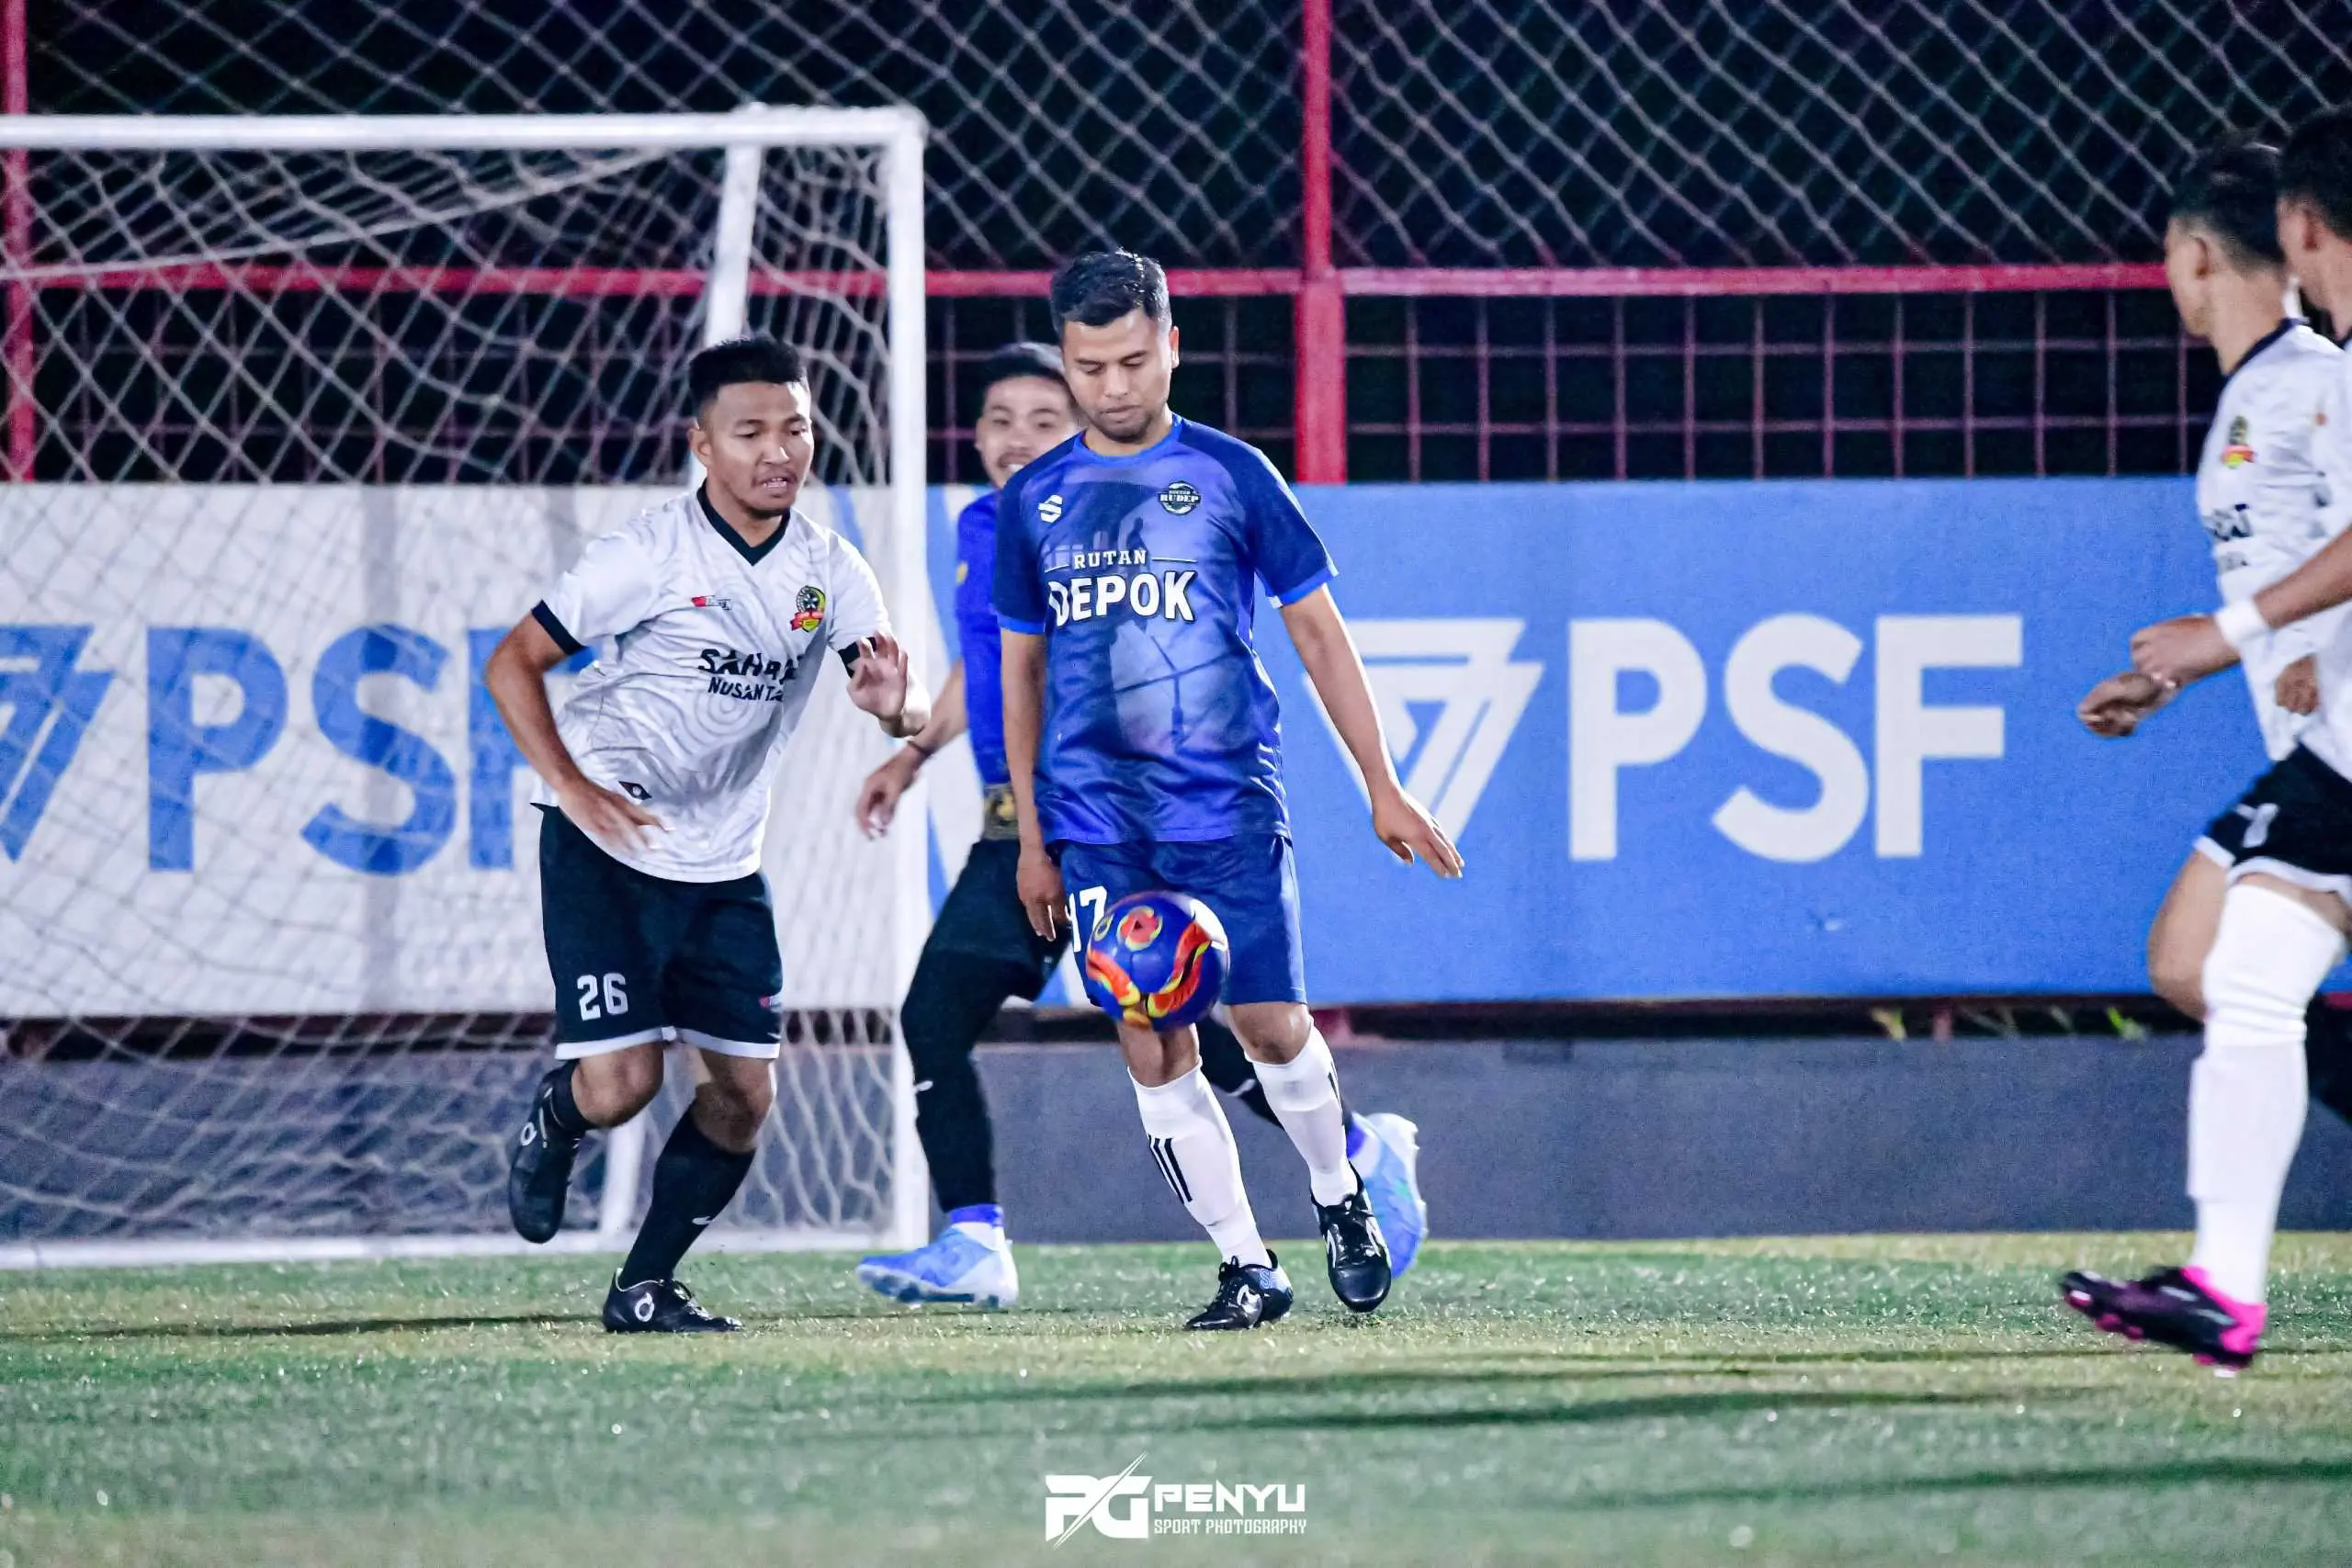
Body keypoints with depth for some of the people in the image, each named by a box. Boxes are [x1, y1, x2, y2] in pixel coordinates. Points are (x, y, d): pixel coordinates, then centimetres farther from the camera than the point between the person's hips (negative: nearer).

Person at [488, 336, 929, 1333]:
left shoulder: (829, 571, -2)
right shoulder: (649, 556, -15)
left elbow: (907, 713, -9)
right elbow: (513, 664, -10)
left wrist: (893, 705, -35)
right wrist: (570, 786, -23)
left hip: (723, 866, 5)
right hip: (605, 849, -5)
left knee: (745, 1094, 0)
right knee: (623, 1081, -14)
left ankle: (646, 1285, 16)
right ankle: (551, 1126, 22)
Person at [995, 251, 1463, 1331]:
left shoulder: (1231, 475, 2)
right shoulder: (1033, 500, 9)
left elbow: (1319, 635, 6)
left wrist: (1383, 790, 4)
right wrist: (1030, 836, 13)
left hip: (1227, 805, -2)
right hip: (1095, 821, 2)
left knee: (1271, 1026, -5)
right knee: (1153, 1052, -4)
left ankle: (1338, 1199, 22)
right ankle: (1246, 1267, 4)